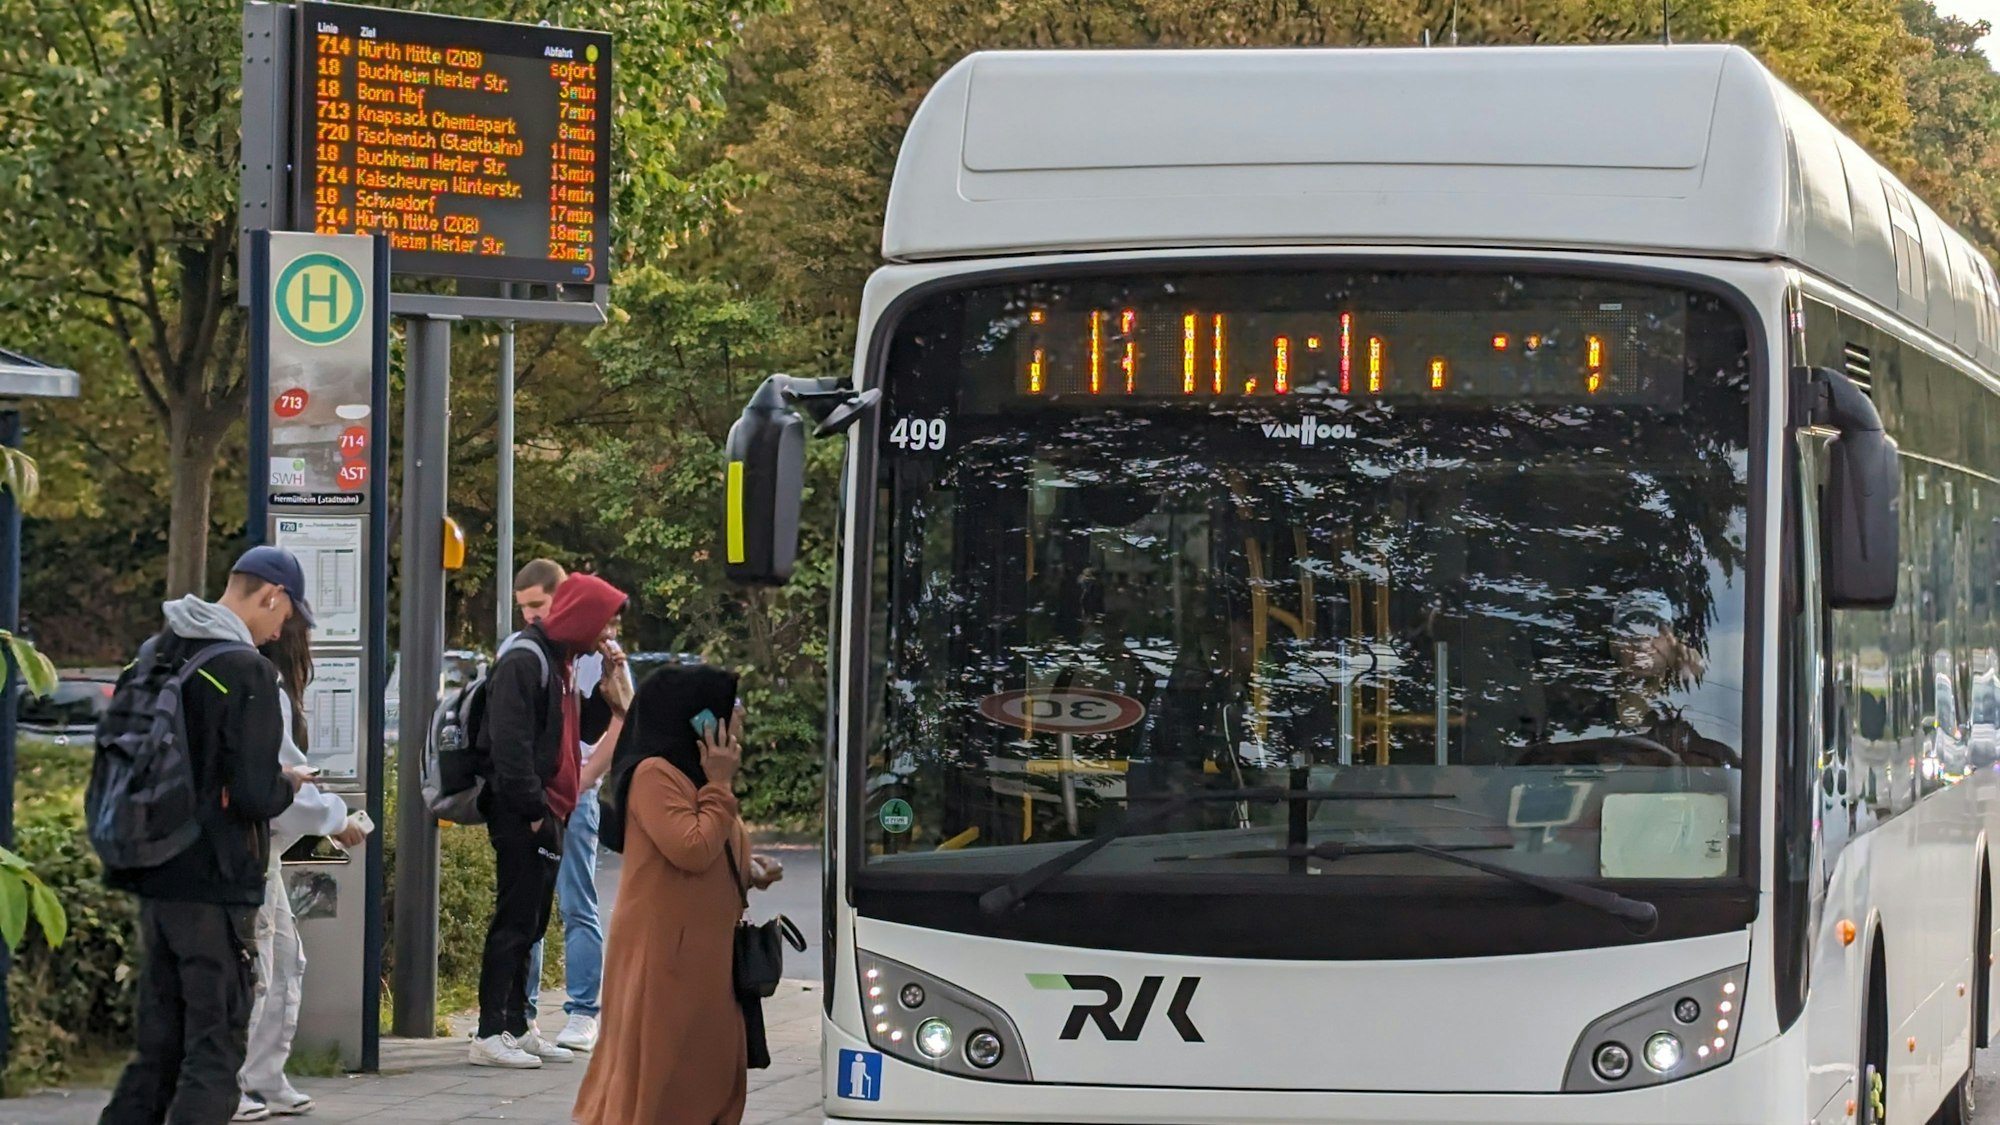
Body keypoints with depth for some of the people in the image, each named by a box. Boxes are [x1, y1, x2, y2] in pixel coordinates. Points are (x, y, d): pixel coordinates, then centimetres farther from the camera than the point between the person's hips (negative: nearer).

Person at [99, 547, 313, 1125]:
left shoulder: (151, 659, 9)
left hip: (153, 880, 8)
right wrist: (288, 783, 1)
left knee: (157, 1045, 15)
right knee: (214, 1049, -2)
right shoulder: (247, 671, -15)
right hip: (215, 884, -8)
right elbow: (255, 795, -20)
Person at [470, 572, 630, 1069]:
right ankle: (491, 1033, -7)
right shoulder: (524, 663, -15)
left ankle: (517, 1027, 19)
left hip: (544, 813, 10)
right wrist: (533, 810, -21)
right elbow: (510, 745, -21)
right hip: (521, 816, -10)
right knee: (514, 920, -9)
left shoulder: (558, 662, 18)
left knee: (530, 922, 13)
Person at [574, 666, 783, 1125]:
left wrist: (748, 871, 8)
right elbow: (693, 850, -24)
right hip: (663, 955, -10)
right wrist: (720, 785, -14)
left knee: (709, 1079, 8)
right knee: (653, 1078, -9)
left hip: (705, 956, 10)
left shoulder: (693, 777, 17)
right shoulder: (654, 775, -13)